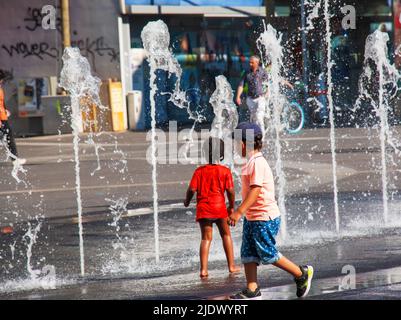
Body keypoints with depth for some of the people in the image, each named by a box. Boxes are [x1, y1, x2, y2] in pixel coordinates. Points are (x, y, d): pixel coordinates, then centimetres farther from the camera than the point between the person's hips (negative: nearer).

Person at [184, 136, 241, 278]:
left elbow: (192, 189, -5)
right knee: (226, 234, 16)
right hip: (219, 207, -1)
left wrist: (187, 201, 15)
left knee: (206, 238, 3)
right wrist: (231, 206, 8)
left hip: (203, 208, 1)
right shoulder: (225, 171, -2)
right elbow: (230, 190, -7)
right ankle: (231, 265, 16)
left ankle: (203, 269, -7)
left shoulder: (200, 171, 1)